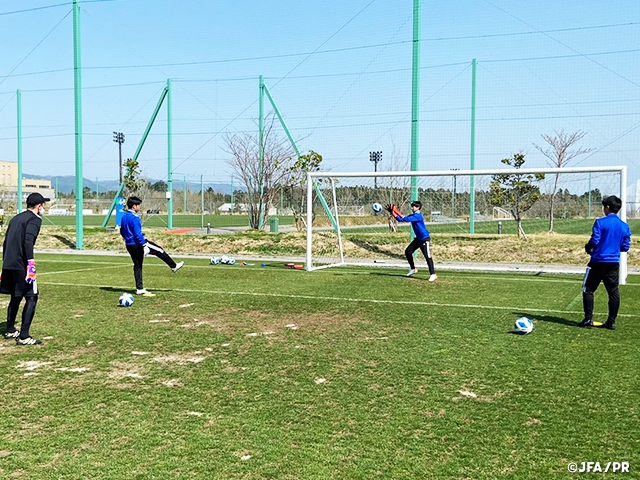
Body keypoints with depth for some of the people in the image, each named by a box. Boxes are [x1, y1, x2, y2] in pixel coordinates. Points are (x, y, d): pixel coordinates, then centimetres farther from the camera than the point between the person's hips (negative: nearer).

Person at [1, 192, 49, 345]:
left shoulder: (16, 218, 19)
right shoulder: (34, 219, -6)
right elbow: (28, 241, -21)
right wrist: (31, 264, -24)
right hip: (21, 265, -9)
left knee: (16, 297, 22)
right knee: (31, 298, -4)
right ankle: (24, 336, -8)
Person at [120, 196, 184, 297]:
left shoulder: (124, 217, 10)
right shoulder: (134, 218, -18)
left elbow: (122, 232, 20)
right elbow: (137, 233, -24)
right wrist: (144, 245, -23)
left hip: (129, 246, 9)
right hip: (137, 244, -9)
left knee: (137, 265, 12)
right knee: (159, 250, 6)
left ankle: (139, 289, 12)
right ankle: (174, 266, 19)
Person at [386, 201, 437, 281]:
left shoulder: (418, 216, -20)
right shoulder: (413, 215, 9)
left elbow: (406, 219, -29)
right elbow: (401, 219, 6)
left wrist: (398, 212, -21)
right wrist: (392, 213, -5)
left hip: (425, 239, -10)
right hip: (418, 238, 10)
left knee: (427, 256, -13)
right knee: (408, 252, 12)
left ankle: (433, 275, -13)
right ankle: (413, 269, 26)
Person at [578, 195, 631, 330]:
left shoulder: (600, 222, -10)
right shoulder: (625, 226, 5)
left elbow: (594, 241, -13)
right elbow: (625, 247, 7)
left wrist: (588, 247, 7)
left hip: (598, 261, -5)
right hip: (614, 263, 5)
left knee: (588, 289, 5)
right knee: (613, 291, 9)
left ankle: (588, 319, 0)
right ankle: (611, 322, 10)